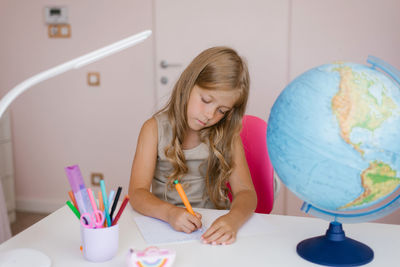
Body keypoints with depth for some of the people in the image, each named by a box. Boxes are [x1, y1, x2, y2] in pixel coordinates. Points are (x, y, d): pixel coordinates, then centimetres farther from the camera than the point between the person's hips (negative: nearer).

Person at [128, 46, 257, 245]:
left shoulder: (227, 134, 1)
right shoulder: (155, 129, -2)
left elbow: (246, 192, -7)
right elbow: (137, 193, -9)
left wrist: (232, 219, -29)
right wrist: (170, 213, -29)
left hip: (214, 229, 3)